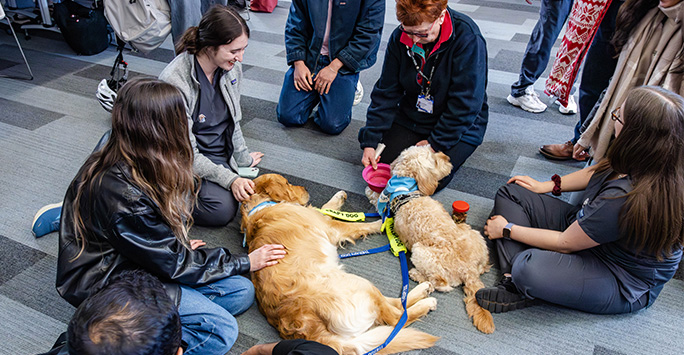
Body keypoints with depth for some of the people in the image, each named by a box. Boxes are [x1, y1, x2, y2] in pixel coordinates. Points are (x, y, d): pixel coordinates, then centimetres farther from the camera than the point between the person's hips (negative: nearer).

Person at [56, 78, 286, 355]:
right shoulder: (123, 196, -32)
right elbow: (174, 264, -20)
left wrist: (179, 246, 2)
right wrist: (245, 262, -10)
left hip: (140, 261, 9)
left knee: (242, 291, -2)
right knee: (220, 330, -20)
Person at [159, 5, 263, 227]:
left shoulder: (232, 67, -5)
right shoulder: (174, 81, -26)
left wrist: (243, 158, 15)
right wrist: (229, 179, -28)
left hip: (223, 156, 7)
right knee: (222, 208, -25)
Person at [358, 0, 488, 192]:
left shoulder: (468, 39, -24)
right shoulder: (399, 37, -9)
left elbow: (465, 105, -22)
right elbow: (386, 93, -5)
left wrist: (435, 143, -20)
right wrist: (370, 142, -11)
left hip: (458, 124, -4)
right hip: (410, 117, 5)